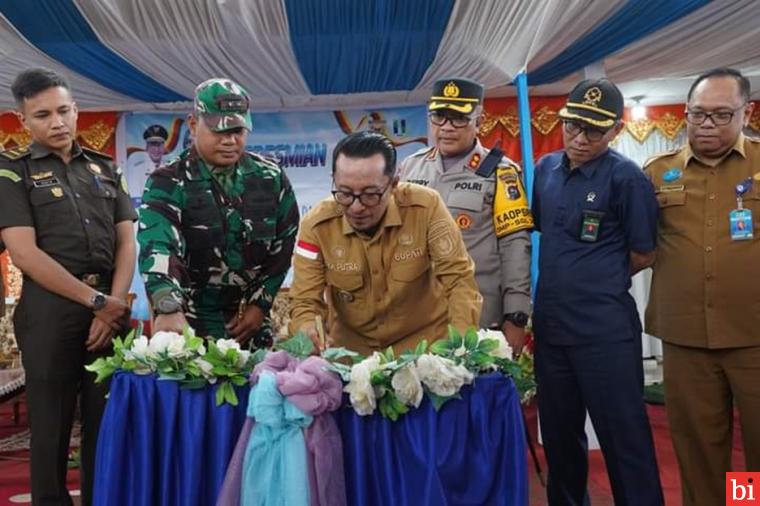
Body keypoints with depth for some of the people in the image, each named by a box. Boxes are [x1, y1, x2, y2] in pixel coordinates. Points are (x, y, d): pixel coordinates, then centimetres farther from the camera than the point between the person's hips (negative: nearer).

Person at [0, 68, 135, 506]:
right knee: (51, 425, 5)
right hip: (50, 312, -3)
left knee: (108, 424, 8)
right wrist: (96, 301, -11)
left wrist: (113, 306, -6)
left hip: (112, 309, 3)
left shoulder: (106, 169, 13)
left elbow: (127, 243, 8)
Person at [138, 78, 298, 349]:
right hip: (191, 326, -3)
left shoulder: (271, 178, 0)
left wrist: (260, 304, -3)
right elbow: (157, 248, -27)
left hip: (251, 324, 3)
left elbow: (282, 248, 4)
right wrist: (169, 310, -43)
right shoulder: (168, 183, -10)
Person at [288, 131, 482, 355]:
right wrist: (310, 333, -28)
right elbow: (304, 301, -7)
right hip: (350, 352, 1)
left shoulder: (426, 206, -14)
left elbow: (459, 279, -12)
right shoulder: (316, 225, -12)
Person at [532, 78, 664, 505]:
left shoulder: (626, 177, -11)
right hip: (550, 323, 7)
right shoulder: (546, 169, 7)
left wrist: (600, 280, 4)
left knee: (623, 436, 4)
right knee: (559, 433, 19)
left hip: (605, 330, -6)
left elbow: (644, 255, -6)